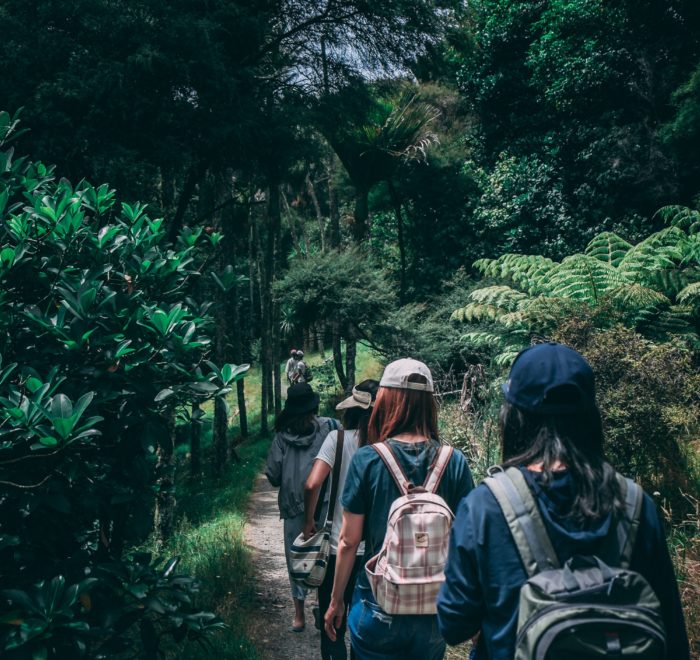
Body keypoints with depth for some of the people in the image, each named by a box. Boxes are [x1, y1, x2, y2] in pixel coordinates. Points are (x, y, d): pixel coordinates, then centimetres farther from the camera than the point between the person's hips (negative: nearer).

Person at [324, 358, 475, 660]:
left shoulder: (367, 460, -13)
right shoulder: (455, 463, -8)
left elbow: (348, 542, -8)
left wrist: (336, 601, 6)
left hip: (377, 610, -2)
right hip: (435, 612, 2)